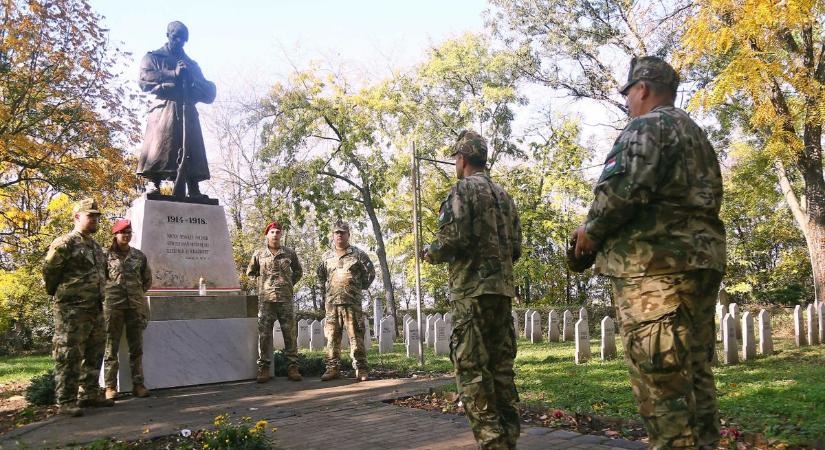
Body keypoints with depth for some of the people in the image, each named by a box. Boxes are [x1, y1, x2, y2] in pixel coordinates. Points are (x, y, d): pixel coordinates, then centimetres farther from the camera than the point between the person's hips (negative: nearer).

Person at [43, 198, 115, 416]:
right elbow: (49, 271, -6)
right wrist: (58, 293, 6)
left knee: (94, 355, 14)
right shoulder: (64, 243, -9)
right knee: (69, 356, -5)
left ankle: (89, 394, 25)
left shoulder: (96, 247, 16)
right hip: (72, 310, -8)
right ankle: (66, 402, 0)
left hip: (96, 309, 9)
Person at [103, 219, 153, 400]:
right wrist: (109, 293, 4)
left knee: (136, 348, 6)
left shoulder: (139, 256, 9)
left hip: (135, 305, 3)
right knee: (111, 348, 1)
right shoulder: (107, 256, 0)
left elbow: (147, 280, 17)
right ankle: (110, 386, 8)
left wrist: (137, 293, 12)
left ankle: (138, 384, 12)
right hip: (113, 306, -3)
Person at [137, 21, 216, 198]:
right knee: (159, 148, -15)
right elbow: (144, 79, -3)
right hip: (164, 109, -3)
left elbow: (209, 93, 17)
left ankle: (194, 190, -13)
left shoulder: (192, 64, 27)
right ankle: (155, 186, -17)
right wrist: (173, 74, -7)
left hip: (188, 112, 3)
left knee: (192, 152, -8)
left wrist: (191, 78, -1)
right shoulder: (153, 57, 17)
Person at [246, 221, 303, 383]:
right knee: (264, 333, -1)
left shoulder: (289, 253, 10)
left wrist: (290, 284, 11)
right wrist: (263, 282, 12)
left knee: (290, 332, 0)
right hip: (265, 298, 0)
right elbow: (250, 272, 19)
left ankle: (292, 367, 5)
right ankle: (264, 368, 5)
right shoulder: (259, 253, 9)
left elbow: (298, 271, 22)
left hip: (285, 298, 0)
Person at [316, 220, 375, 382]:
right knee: (332, 337, 4)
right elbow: (320, 276, 28)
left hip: (352, 302, -3)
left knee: (356, 336, -5)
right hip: (332, 303, 4)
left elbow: (370, 273, 8)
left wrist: (361, 287, 7)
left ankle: (361, 369, -1)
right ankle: (333, 368, 11)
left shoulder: (358, 254, 3)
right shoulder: (327, 257, 13)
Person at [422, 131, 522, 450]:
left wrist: (431, 254, 2)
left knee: (472, 369, -4)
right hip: (503, 289, 8)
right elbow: (516, 248, 17)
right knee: (501, 366, 11)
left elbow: (454, 237, -17)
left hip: (472, 290, -8)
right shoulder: (504, 195, 19)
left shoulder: (464, 188, -5)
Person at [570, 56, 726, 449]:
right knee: (695, 374, 13)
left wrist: (591, 231, -5)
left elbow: (624, 187, -20)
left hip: (654, 264, -10)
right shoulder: (697, 134, 25)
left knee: (658, 379, -7)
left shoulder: (646, 127, -4)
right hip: (702, 259, 10)